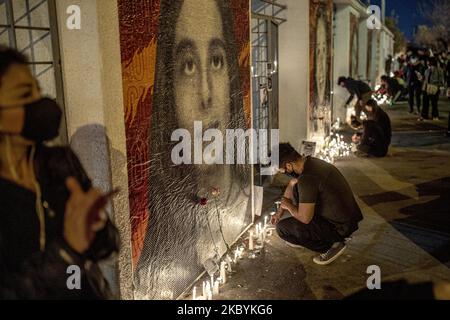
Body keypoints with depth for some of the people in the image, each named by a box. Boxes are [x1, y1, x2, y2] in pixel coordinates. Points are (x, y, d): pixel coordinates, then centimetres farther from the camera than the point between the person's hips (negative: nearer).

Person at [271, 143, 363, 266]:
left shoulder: (307, 179, -29)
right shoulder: (309, 162, 0)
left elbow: (305, 218, -23)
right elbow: (292, 184, 17)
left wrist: (289, 206, -4)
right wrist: (279, 212, 22)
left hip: (341, 227, -9)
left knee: (282, 228, -10)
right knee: (297, 189, 15)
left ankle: (331, 245, -1)